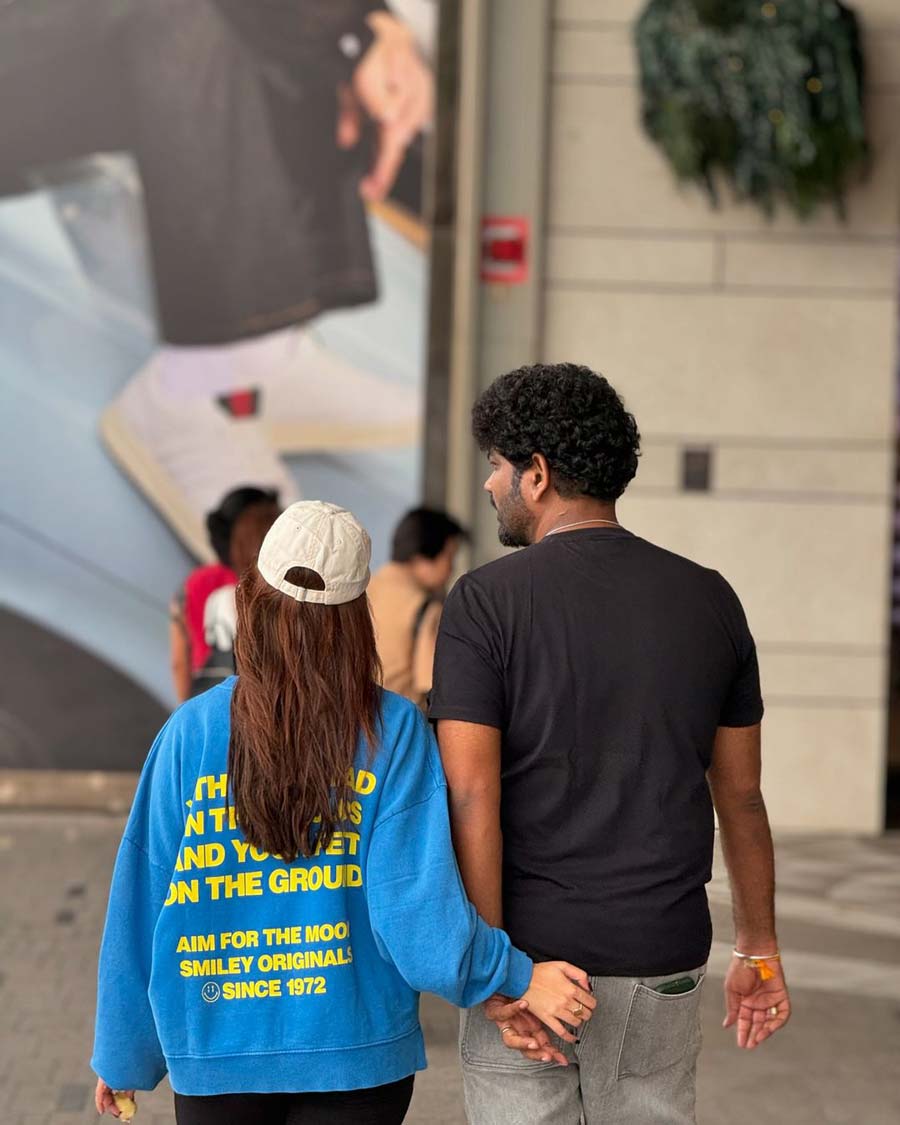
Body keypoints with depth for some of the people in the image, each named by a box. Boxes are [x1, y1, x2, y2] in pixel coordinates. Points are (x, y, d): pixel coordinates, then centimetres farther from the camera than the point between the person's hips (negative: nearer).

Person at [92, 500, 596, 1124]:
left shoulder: (190, 733, -6)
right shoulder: (396, 732, -9)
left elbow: (142, 904, -1)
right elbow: (414, 902, -15)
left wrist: (125, 1055, 9)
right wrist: (520, 977, -2)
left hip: (216, 1057, 1)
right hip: (357, 1050, -1)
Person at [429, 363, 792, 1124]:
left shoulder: (485, 602, -10)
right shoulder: (709, 600, 3)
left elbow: (471, 798, -18)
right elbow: (741, 793, 9)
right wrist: (758, 948, 19)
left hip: (534, 953, -4)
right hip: (659, 961, 4)